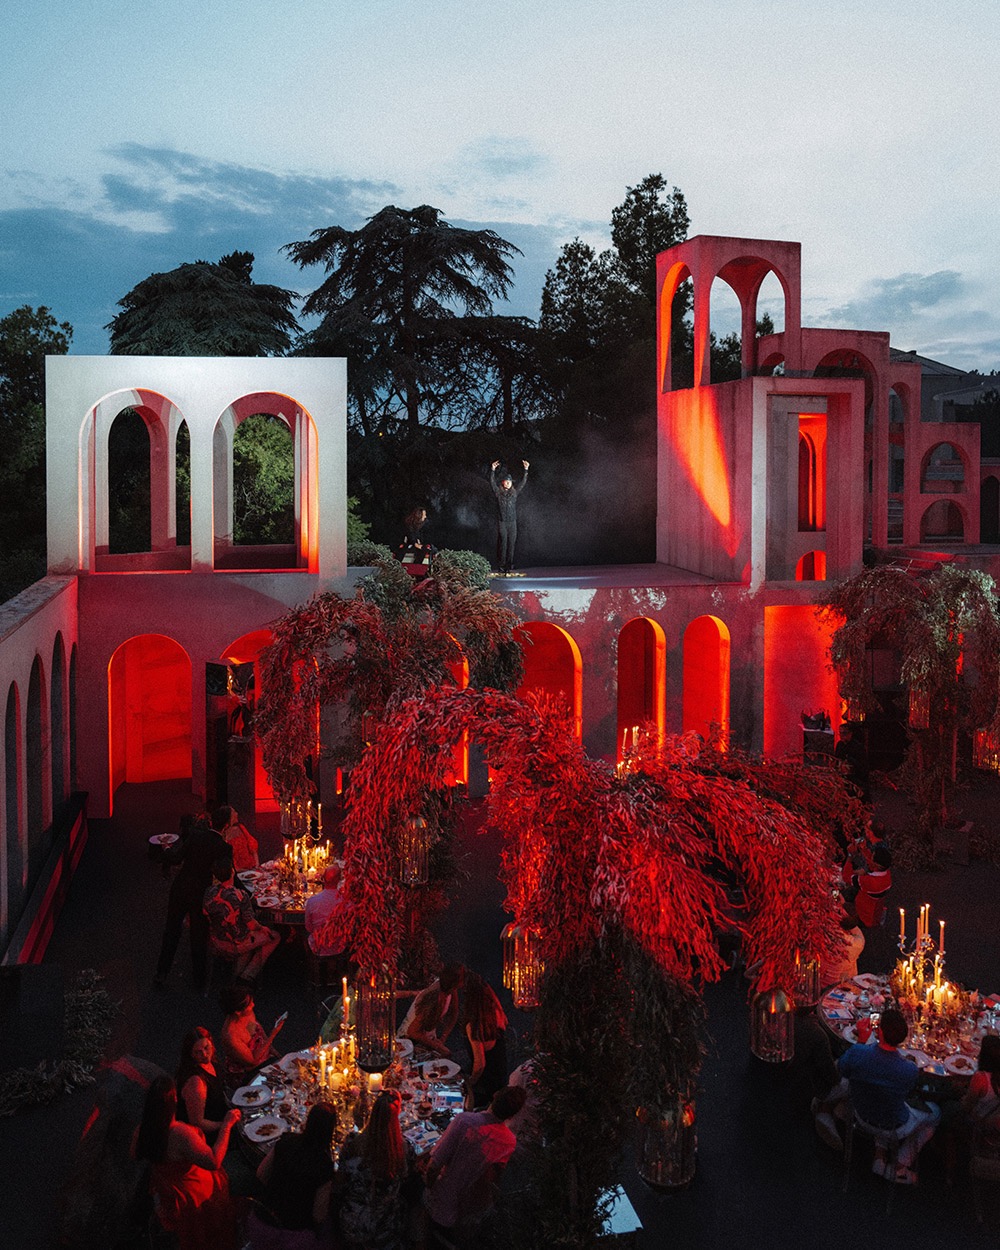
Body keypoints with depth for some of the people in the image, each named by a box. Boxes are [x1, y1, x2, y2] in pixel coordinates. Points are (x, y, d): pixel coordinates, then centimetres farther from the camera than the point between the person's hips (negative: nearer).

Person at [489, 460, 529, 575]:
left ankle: (509, 566, 6)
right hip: (501, 522, -3)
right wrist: (493, 470, -15)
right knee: (502, 543, -6)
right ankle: (501, 566, -3)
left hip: (512, 522, 3)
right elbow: (492, 482, -4)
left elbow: (523, 482, 14)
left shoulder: (514, 492, 13)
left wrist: (526, 470, 7)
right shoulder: (498, 492, 5)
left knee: (511, 544, 2)